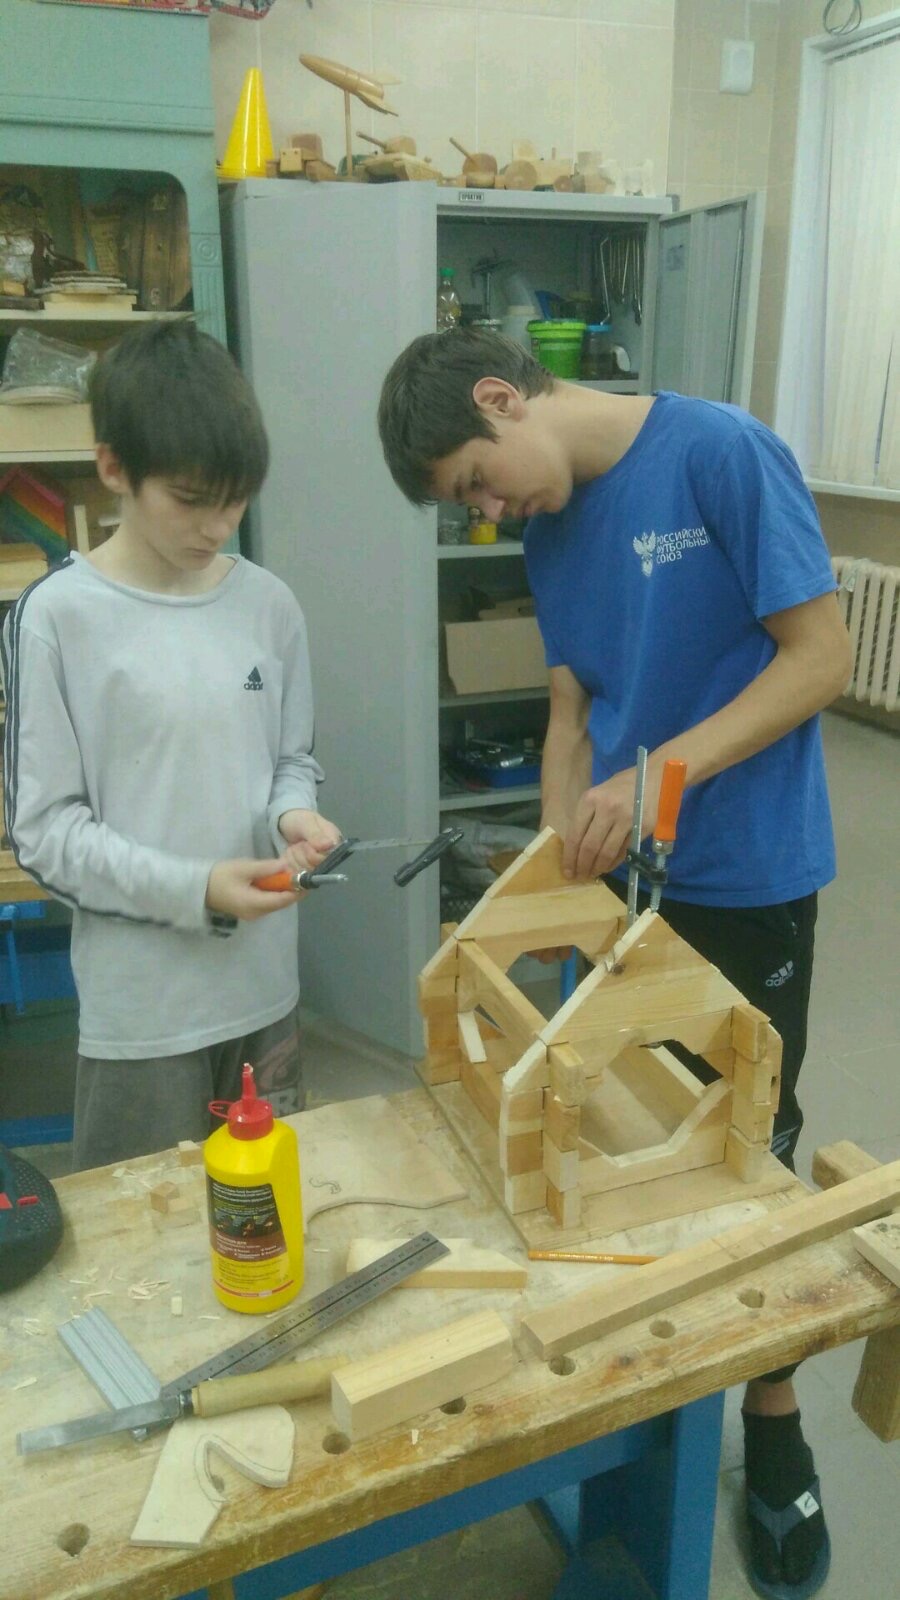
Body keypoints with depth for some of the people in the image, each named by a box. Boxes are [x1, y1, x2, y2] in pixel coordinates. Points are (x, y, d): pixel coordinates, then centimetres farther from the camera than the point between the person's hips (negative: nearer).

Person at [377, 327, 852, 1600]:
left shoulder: (721, 453, -15)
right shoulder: (550, 525, 6)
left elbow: (822, 657, -15)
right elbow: (573, 711, 8)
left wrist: (661, 774, -23)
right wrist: (555, 864, -5)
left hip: (746, 883, -5)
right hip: (620, 877, 6)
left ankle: (772, 1423, 31)